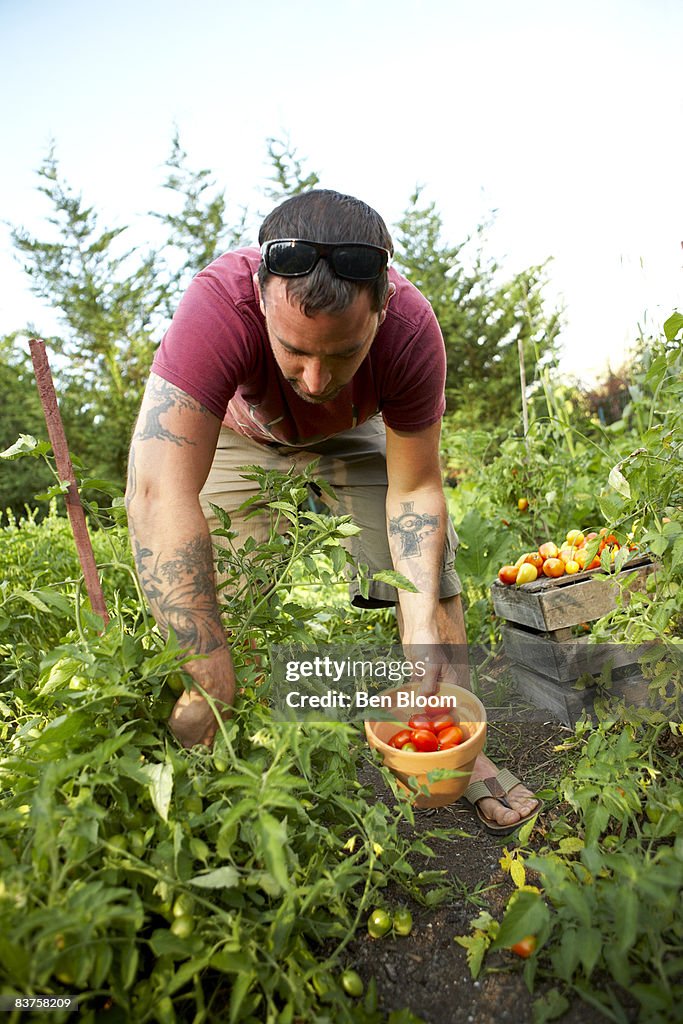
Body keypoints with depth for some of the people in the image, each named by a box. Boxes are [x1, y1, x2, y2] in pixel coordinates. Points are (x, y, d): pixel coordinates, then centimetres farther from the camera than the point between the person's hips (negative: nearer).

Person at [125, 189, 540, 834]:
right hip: (239, 432, -1)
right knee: (224, 588, -15)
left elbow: (415, 490, -25)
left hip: (352, 434, 2)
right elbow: (159, 493, -49)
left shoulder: (410, 328, -34)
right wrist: (209, 682, -52)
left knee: (428, 560, -7)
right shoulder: (219, 304, -42)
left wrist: (423, 627, -37)